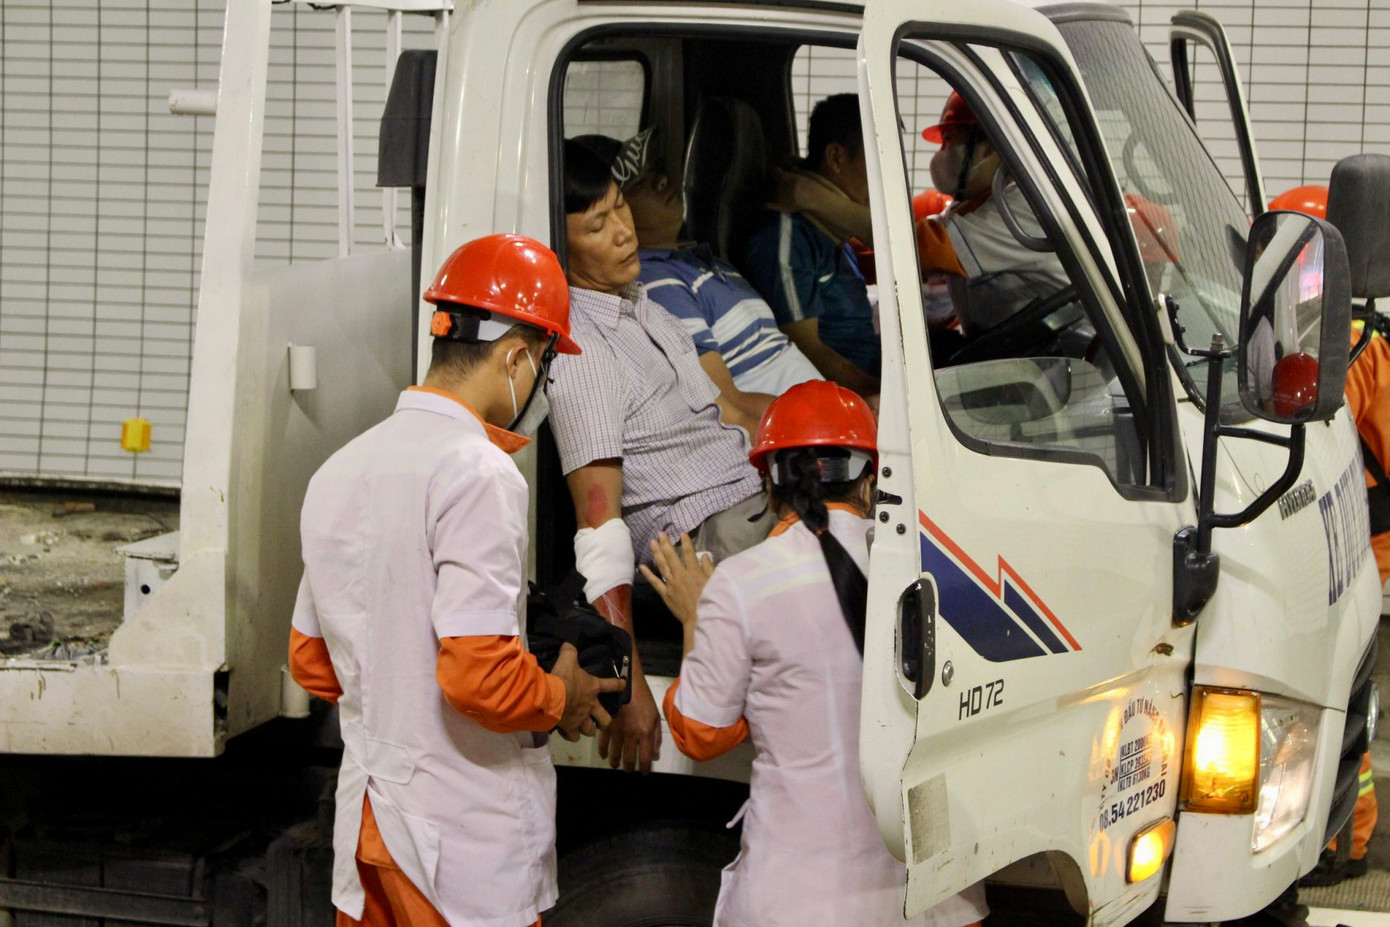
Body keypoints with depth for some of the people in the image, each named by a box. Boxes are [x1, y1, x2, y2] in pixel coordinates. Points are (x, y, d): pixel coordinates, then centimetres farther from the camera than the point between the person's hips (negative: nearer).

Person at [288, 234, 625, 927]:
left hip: (364, 821, 8)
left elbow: (310, 662, 16)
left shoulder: (338, 471, 9)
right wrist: (561, 700, -6)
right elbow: (479, 675, -24)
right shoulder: (479, 472, -17)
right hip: (469, 844, -8)